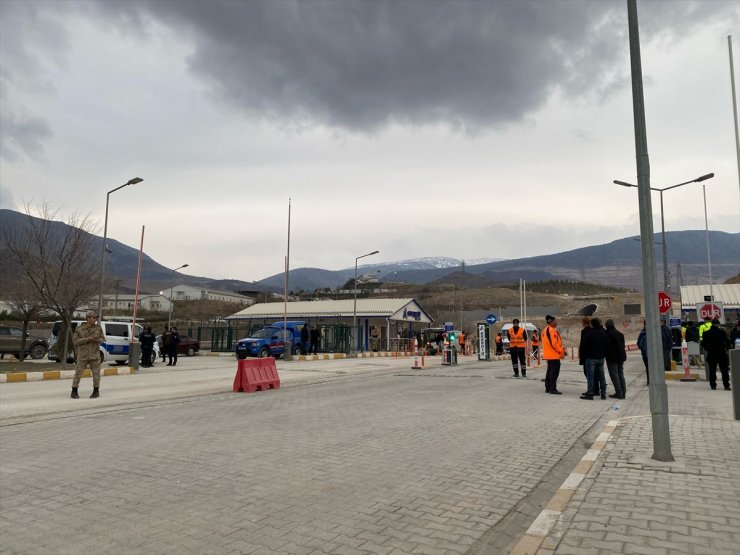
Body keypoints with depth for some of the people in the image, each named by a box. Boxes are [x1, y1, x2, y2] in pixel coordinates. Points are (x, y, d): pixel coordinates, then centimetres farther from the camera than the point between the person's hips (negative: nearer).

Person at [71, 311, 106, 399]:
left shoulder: (98, 328, 2)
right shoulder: (79, 328, -3)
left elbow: (102, 339, 5)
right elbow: (75, 340, -8)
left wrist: (96, 340, -17)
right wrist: (87, 339, -18)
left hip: (95, 354, 1)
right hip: (83, 355, -1)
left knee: (96, 373, 2)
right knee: (78, 372, 0)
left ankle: (96, 391, 14)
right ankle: (74, 391, 13)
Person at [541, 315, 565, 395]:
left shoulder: (546, 330, 16)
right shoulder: (552, 330, -17)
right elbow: (554, 343, -22)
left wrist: (561, 350, 19)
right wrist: (561, 352, -13)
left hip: (548, 355, 11)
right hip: (554, 355, -11)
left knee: (549, 371, 15)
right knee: (554, 372, -7)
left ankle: (548, 388, 20)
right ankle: (553, 389, -6)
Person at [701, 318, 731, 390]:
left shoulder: (706, 333, -3)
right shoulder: (722, 332, -8)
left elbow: (703, 344, -1)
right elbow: (727, 341, -7)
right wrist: (727, 348, 10)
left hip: (711, 354, 1)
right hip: (722, 353, -1)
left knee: (712, 370, 8)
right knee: (724, 370, 6)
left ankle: (713, 385, 8)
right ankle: (726, 385, 5)